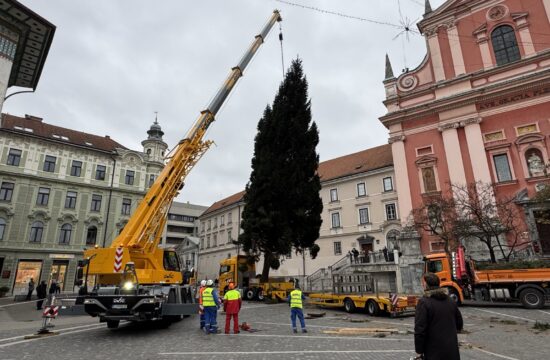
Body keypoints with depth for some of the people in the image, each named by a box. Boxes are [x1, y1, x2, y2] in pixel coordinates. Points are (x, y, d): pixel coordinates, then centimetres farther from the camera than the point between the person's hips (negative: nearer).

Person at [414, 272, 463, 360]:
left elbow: (420, 329, -18)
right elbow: (459, 324, 16)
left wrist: (419, 351, -9)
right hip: (452, 350, 6)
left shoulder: (424, 302, -15)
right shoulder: (451, 301, 6)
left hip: (434, 352, -6)